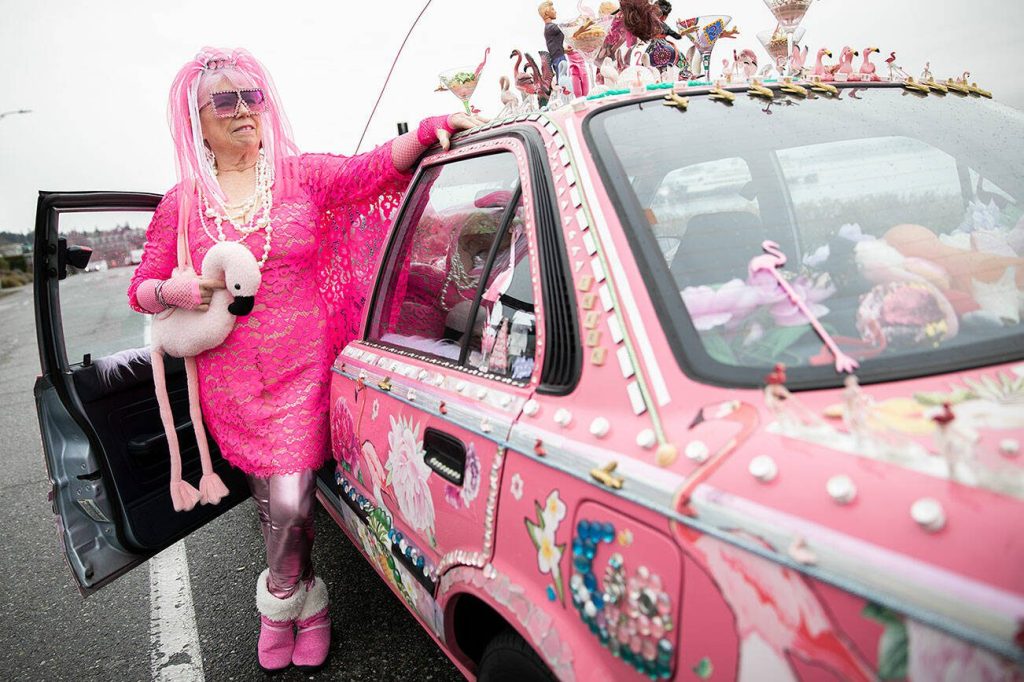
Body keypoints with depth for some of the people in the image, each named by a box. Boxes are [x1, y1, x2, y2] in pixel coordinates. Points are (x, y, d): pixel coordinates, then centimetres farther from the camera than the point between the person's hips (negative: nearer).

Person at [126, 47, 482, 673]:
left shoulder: (303, 174, 0)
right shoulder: (182, 203, 4)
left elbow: (374, 168, -15)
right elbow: (142, 289, 10)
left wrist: (429, 130, -31)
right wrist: (175, 291, -13)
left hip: (303, 371, -1)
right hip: (231, 381, 2)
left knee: (290, 504, -6)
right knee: (273, 502, 11)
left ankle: (280, 603, 25)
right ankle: (305, 603, 35)